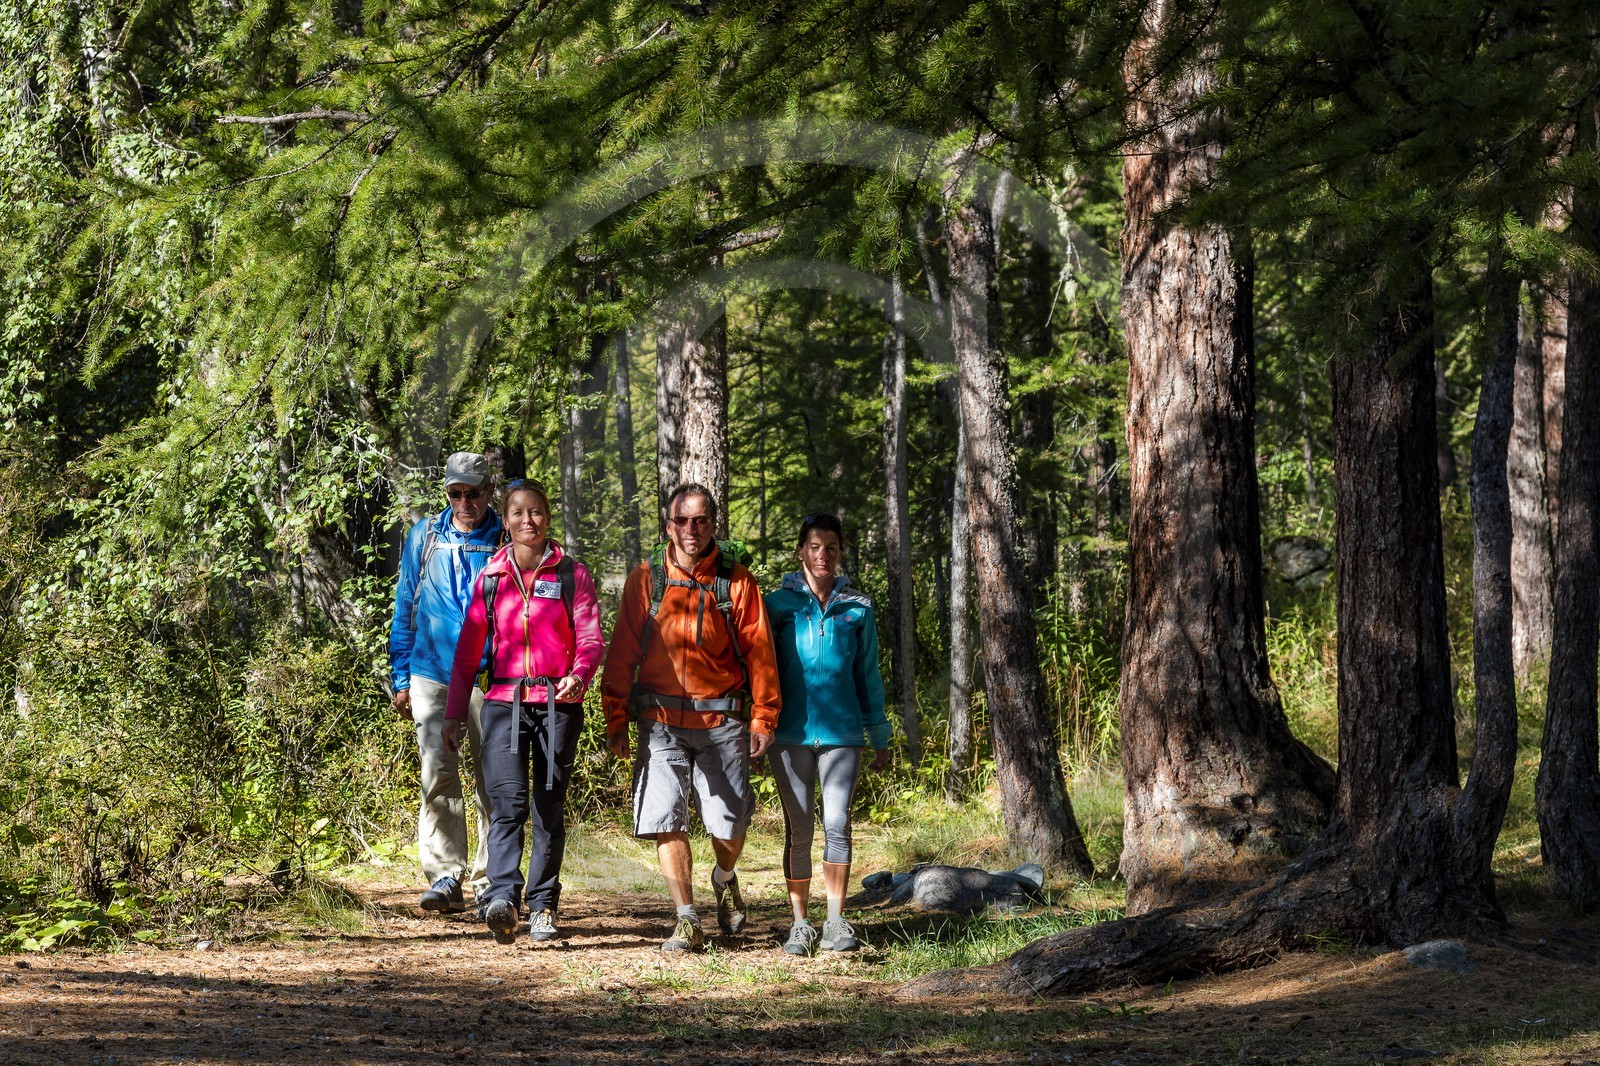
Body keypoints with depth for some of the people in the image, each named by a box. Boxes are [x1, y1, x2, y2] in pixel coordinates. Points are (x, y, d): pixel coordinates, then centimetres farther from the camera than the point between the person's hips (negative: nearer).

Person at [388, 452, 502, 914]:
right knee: (438, 774, -11)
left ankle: (490, 882, 10)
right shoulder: (424, 537, 8)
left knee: (494, 783, 2)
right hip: (432, 675, 1)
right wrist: (400, 679, 11)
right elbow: (405, 610, 14)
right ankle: (445, 877, -11)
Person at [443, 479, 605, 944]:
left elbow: (591, 638, 1)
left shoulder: (571, 574, 6)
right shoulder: (490, 578, 11)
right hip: (504, 702, 0)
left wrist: (578, 676, -21)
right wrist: (454, 714, 13)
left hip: (558, 703, 0)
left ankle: (543, 905, 15)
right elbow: (469, 649, 14)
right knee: (507, 801, -16)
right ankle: (501, 899, -29)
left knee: (550, 809, 5)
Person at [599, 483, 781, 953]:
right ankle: (687, 922, 1)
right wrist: (616, 720, 1)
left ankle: (724, 878, 35)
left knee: (729, 826, 2)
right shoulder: (645, 580, 4)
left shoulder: (736, 582, 3)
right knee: (667, 821, -7)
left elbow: (758, 651, 3)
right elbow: (622, 653, 6)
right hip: (660, 720, 0)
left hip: (722, 720, 0)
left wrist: (762, 717, -2)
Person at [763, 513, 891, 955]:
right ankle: (800, 925, 5)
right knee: (798, 830, 1)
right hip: (791, 731, 0)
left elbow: (868, 675, 14)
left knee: (837, 824, -7)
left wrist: (879, 737, 13)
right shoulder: (779, 604, 5)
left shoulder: (857, 609, 8)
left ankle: (836, 924, -3)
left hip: (841, 731, 0)